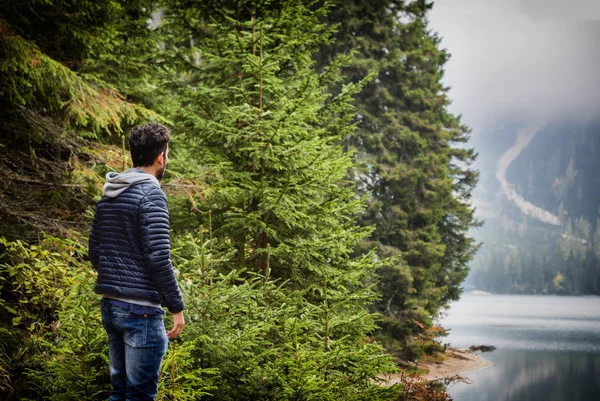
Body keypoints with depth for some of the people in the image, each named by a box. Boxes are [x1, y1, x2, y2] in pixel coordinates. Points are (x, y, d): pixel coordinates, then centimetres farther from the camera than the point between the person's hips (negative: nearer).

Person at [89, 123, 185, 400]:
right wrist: (177, 306, -11)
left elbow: (94, 253, 16)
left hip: (110, 306, 8)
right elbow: (158, 258, -18)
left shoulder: (107, 196, 11)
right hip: (141, 309, -8)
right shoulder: (150, 193, -13)